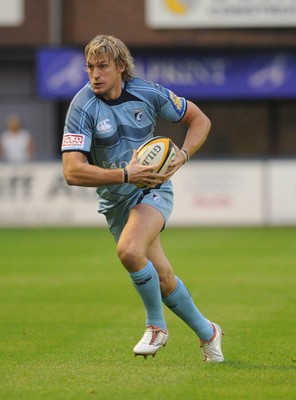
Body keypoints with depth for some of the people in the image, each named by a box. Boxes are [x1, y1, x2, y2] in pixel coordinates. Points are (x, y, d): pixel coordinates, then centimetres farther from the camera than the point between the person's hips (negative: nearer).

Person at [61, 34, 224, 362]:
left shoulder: (148, 93, -10)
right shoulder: (82, 107, -15)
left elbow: (199, 119, 5)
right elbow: (72, 171, -24)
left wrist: (182, 156, -12)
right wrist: (125, 174, -31)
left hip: (153, 189, -2)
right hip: (115, 201, 2)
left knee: (129, 250, -30)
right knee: (163, 279, 7)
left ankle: (156, 325, -8)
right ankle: (207, 333, 31)